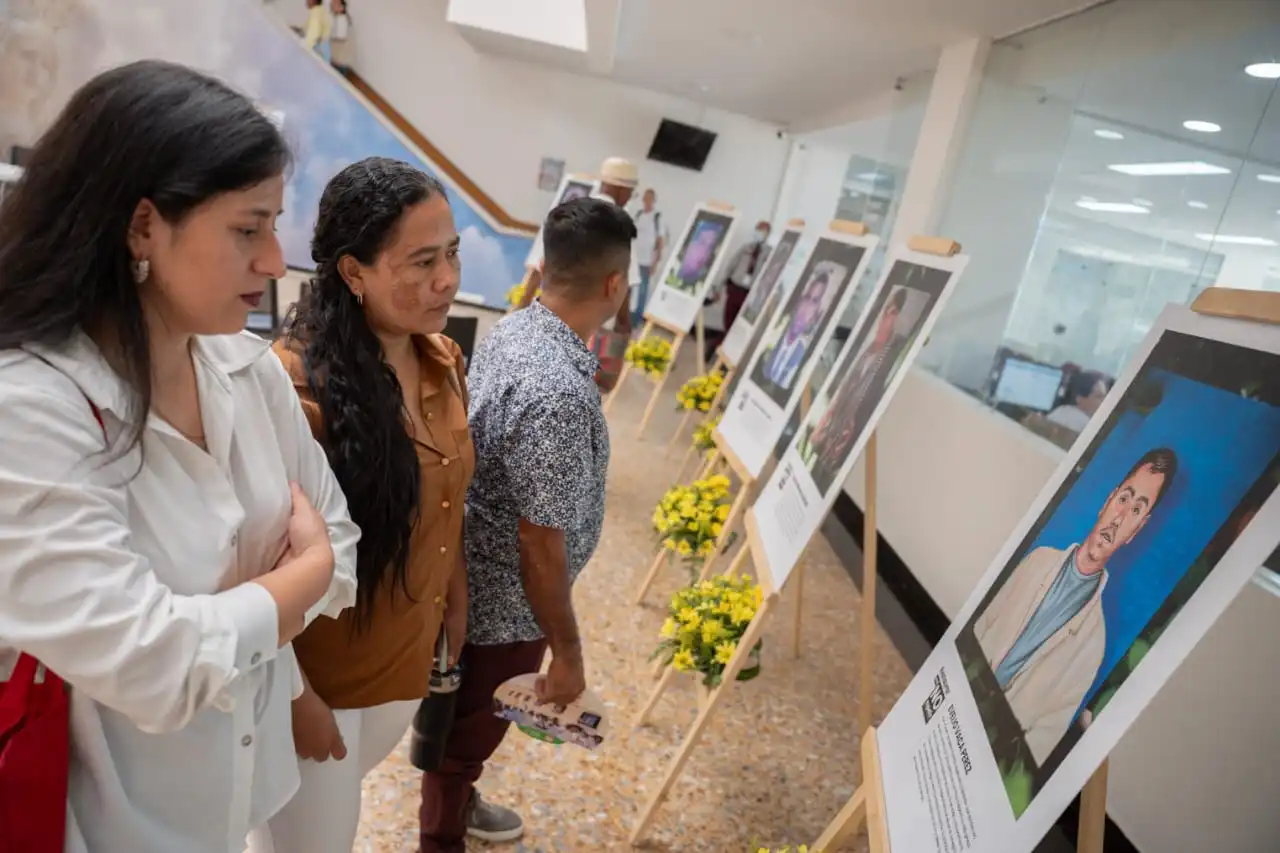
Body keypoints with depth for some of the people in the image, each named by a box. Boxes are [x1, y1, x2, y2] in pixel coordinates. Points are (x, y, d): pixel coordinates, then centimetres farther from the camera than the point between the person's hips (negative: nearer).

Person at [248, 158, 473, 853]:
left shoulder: (444, 361, -4)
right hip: (319, 671, -6)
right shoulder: (297, 384, -26)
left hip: (410, 657, 6)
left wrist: (455, 607, 12)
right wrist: (294, 695, -16)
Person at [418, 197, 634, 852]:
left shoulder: (511, 330, -6)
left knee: (467, 723, 31)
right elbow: (540, 543, -28)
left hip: (475, 579, 9)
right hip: (504, 603, -9)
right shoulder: (558, 395, -35)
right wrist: (567, 651, -16)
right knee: (470, 729, 17)